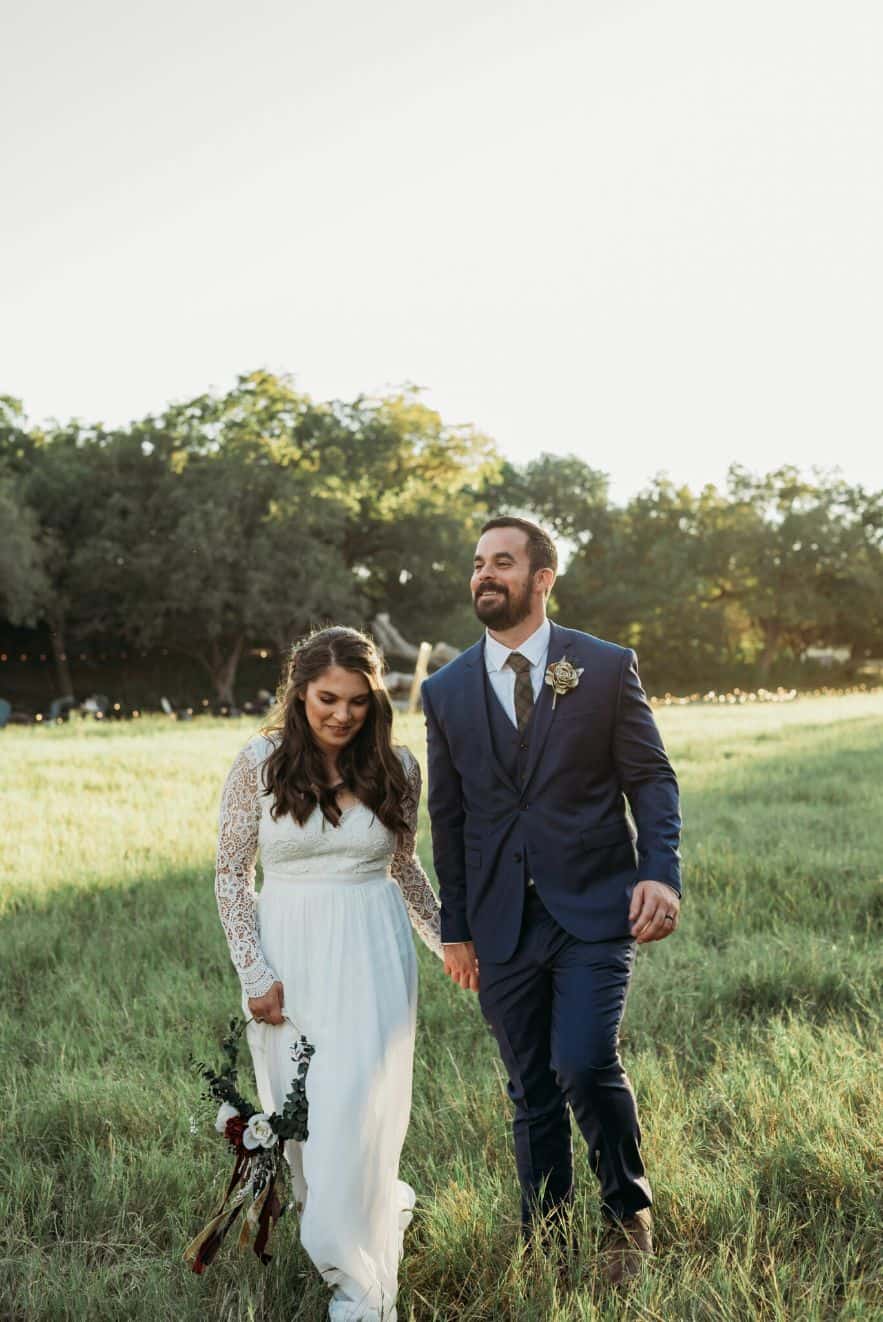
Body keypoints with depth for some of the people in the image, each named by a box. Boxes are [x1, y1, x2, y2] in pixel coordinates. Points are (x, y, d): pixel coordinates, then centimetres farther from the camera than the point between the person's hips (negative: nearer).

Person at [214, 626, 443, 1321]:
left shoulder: (396, 766, -2)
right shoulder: (260, 763, -7)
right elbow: (232, 875, -1)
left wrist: (450, 943, 15)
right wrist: (255, 974, -7)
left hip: (371, 958, 0)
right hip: (289, 957, 1)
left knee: (357, 1114, -5)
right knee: (299, 1114, 12)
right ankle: (386, 1205, 41)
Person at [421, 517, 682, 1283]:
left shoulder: (606, 668, 0)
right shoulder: (447, 690, 7)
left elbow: (652, 778, 2)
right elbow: (447, 816, 12)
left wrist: (662, 872, -14)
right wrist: (455, 928, 12)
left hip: (594, 908, -3)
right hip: (502, 924, 3)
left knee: (585, 1066, -17)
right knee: (532, 1094, 9)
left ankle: (628, 1210, 10)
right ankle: (546, 1245, 25)